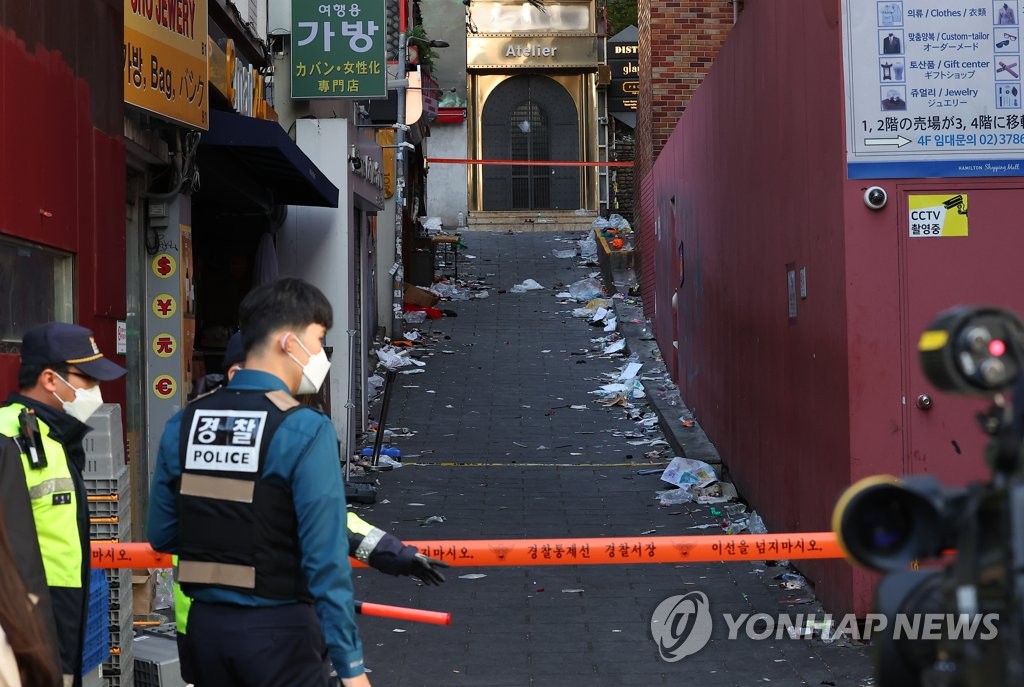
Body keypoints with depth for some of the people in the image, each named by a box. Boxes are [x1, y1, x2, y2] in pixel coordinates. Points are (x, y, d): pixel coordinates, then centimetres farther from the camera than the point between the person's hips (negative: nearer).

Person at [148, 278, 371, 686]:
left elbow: (161, 534, 7)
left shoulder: (183, 423, 2)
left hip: (206, 623, 6)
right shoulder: (305, 430, -14)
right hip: (279, 629, -5)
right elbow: (326, 559, -17)